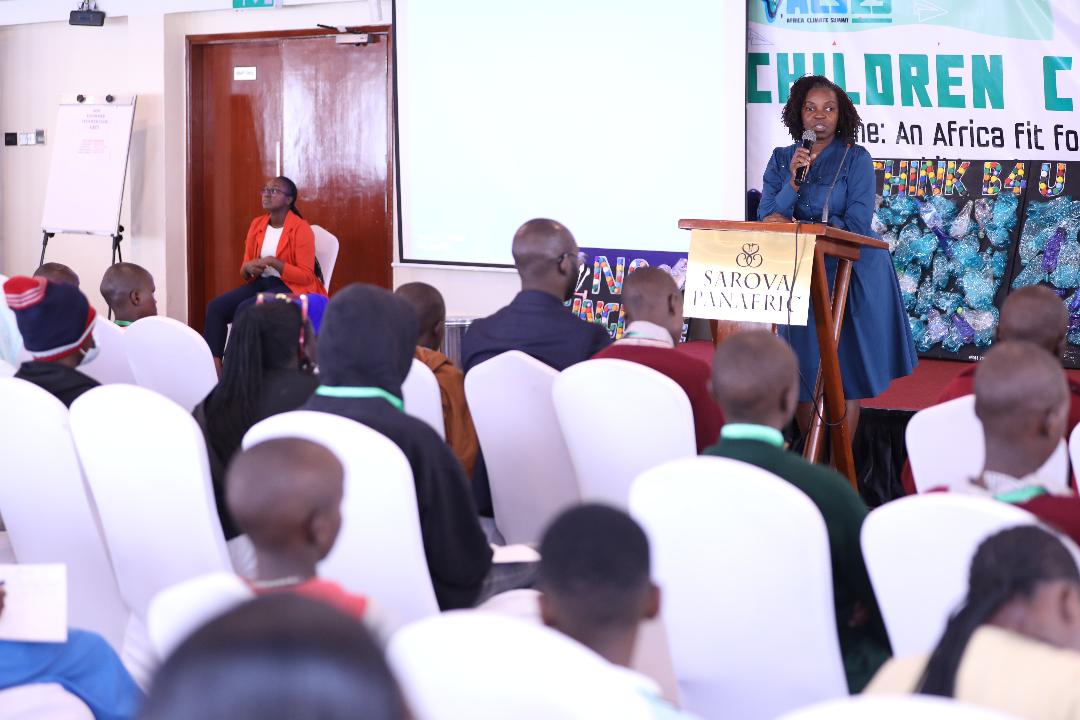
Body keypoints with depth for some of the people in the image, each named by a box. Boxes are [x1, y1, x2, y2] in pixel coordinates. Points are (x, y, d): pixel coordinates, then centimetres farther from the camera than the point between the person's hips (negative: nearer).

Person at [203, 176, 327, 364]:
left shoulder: (301, 228, -10)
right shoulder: (257, 224, 10)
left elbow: (306, 276, -14)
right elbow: (244, 272, 14)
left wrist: (273, 262, -23)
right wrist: (248, 268, -11)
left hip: (291, 287, -7)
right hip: (261, 283, 7)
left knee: (245, 309, -31)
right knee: (215, 307, -17)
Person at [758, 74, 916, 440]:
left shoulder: (856, 159, -5)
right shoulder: (781, 159, 6)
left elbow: (856, 225, -14)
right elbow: (767, 221, -4)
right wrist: (793, 180, -19)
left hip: (851, 274, -3)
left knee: (846, 369, -2)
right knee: (805, 369, 2)